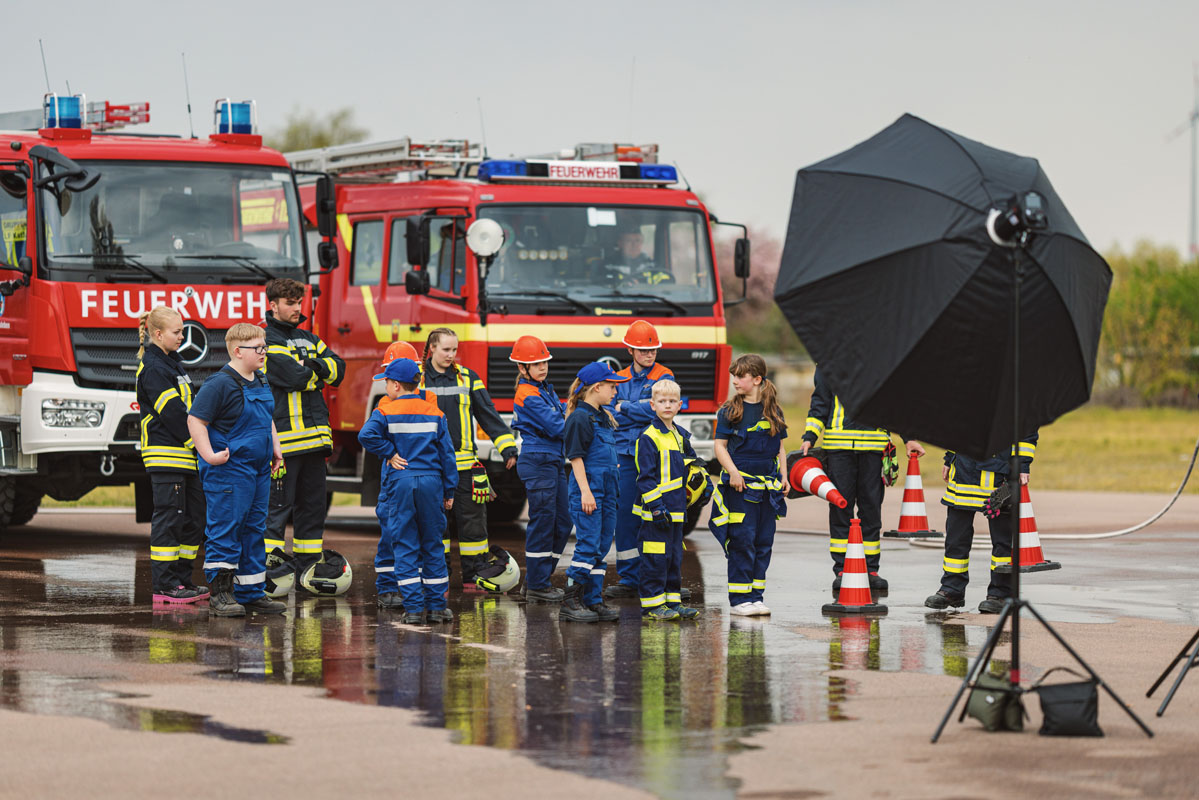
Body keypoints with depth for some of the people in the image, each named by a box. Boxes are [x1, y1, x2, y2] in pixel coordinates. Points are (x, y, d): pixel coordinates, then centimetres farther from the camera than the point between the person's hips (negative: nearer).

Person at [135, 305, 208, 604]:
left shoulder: (172, 364, 18)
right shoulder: (152, 368, -12)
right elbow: (171, 411, -17)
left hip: (186, 456, 10)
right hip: (166, 455, -10)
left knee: (193, 517, 11)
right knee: (169, 518, -8)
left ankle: (181, 579, 17)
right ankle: (164, 585, -5)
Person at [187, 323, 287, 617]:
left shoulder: (261, 383, 13)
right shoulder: (220, 384, -14)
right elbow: (195, 420, -15)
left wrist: (275, 448, 19)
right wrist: (209, 455, -22)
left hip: (258, 470, 9)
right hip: (228, 469, -9)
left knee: (254, 529, 12)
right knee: (225, 529, -7)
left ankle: (251, 592, 18)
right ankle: (220, 593, -3)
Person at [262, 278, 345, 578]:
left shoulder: (307, 338, 20)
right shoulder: (262, 339, -5)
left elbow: (338, 368, 9)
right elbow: (293, 377, -17)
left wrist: (312, 366, -8)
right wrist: (317, 373, 2)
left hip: (314, 437, 8)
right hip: (283, 437, -8)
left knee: (313, 505, 11)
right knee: (277, 508, -8)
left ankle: (309, 570, 18)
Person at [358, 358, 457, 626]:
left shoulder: (386, 412, -2)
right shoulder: (434, 413, 7)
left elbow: (366, 435, -20)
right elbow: (446, 452, 7)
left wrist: (390, 453, -6)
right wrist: (449, 490, 11)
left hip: (399, 482, -2)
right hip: (431, 481, 2)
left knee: (404, 546, 2)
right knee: (432, 545, 10)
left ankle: (414, 606, -4)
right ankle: (436, 606, 9)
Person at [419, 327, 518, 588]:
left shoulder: (467, 379, 9)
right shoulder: (417, 379, 5)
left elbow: (488, 413, 9)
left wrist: (507, 446, 2)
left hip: (464, 463, 1)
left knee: (472, 518, 0)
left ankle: (474, 575, 6)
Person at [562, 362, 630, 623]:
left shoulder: (604, 417, 16)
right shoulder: (579, 418, -12)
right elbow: (576, 456, -15)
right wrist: (585, 491, -19)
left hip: (606, 489, 9)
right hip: (587, 488, -9)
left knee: (602, 546, 8)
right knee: (588, 544, -10)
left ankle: (593, 601, 12)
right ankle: (570, 602, -6)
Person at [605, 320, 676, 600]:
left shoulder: (663, 377, 3)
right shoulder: (620, 379, 14)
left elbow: (656, 410, -11)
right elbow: (611, 416, 5)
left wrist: (625, 407, -2)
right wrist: (641, 409, -7)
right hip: (626, 454, 3)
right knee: (625, 514, 0)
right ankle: (629, 579, 5)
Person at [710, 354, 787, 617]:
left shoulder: (773, 411, 10)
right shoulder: (730, 411, 0)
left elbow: (781, 448, 17)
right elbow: (720, 446, -1)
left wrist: (783, 478, 7)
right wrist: (733, 471, -14)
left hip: (768, 485, 4)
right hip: (740, 485, -4)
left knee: (764, 542, 5)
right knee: (742, 541, -7)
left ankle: (755, 596, 13)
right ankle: (739, 599, -4)